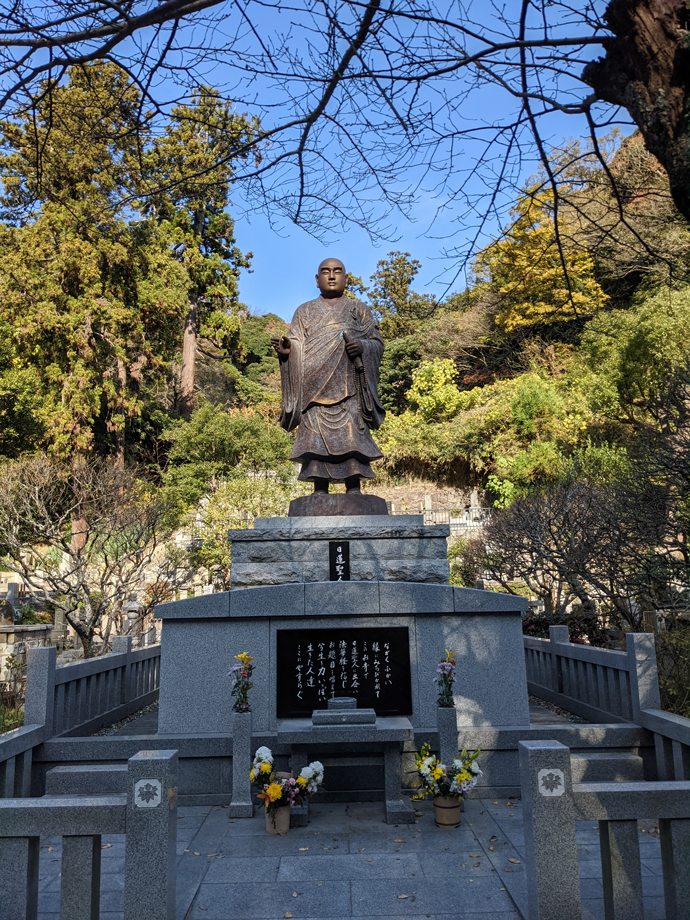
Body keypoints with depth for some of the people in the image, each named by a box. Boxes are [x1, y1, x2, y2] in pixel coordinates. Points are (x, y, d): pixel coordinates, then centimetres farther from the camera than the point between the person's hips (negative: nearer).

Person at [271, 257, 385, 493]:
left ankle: (354, 493, -9)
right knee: (316, 438, -8)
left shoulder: (359, 310, 19)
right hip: (315, 386, 1)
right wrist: (286, 349, -12)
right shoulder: (305, 312, 21)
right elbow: (297, 347, 11)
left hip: (348, 386, 0)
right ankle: (320, 496, -6)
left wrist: (362, 346, -11)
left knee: (351, 438, -10)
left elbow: (377, 343, 11)